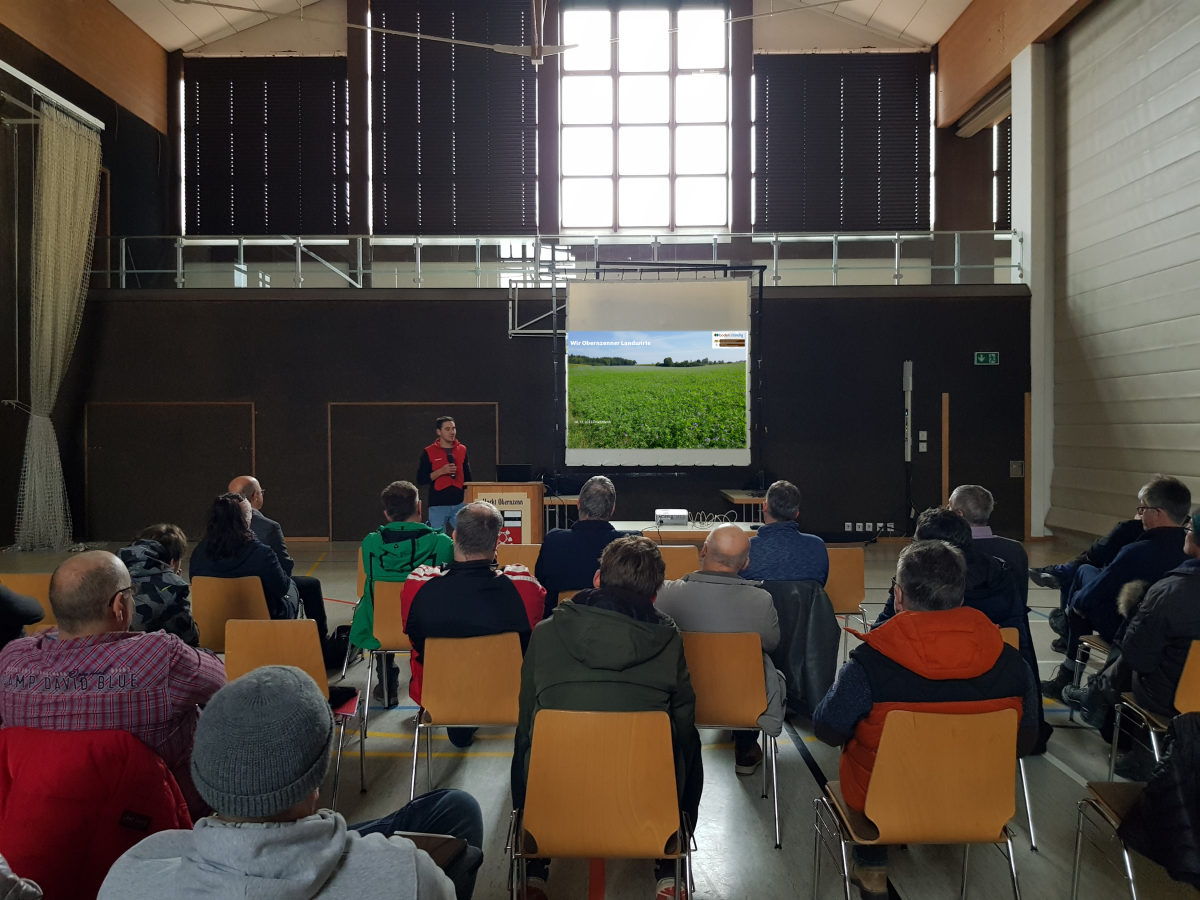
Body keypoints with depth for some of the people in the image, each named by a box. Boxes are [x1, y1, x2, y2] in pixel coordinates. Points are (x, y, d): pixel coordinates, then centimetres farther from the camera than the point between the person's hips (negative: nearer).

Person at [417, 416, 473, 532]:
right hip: (438, 505, -2)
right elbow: (421, 479, -4)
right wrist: (441, 472, -16)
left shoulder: (462, 450, 8)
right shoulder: (429, 452, -2)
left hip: (459, 504, 3)